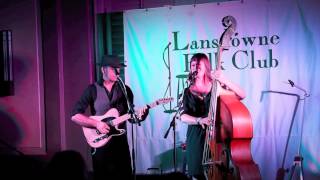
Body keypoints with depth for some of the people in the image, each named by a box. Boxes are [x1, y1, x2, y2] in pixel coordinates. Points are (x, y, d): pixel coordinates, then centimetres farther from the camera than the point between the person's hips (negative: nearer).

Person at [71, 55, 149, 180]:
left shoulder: (125, 90, 6)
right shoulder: (93, 90, -3)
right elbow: (75, 115, -9)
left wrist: (139, 116, -13)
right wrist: (96, 123, -19)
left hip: (120, 141, 3)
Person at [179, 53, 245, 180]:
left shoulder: (216, 87, 0)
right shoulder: (188, 92, 6)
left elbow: (241, 95, -10)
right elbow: (183, 116, -2)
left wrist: (225, 81, -23)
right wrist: (199, 120, -22)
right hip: (196, 138, 2)